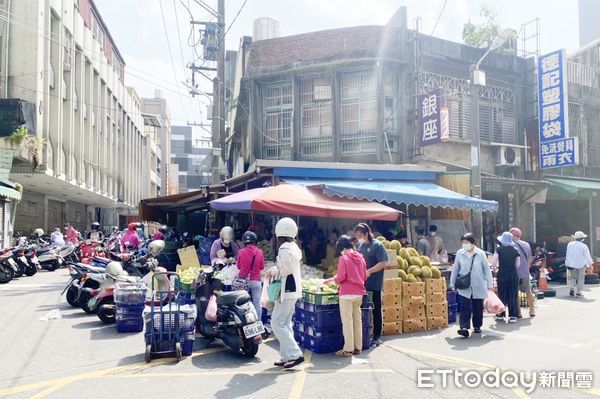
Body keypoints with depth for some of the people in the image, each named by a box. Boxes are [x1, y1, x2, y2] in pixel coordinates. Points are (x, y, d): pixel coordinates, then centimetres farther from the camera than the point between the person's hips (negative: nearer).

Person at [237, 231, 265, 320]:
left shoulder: (241, 252, -9)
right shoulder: (260, 252, -7)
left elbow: (238, 266, 3)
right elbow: (262, 267, 3)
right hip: (256, 281, 0)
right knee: (257, 304, 6)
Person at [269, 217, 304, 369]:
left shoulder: (284, 248, -16)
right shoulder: (294, 246, 13)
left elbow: (287, 269, -21)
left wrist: (273, 272, -6)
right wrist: (276, 270, 9)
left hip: (287, 290, -10)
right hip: (294, 289, 10)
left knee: (277, 323, -6)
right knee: (285, 323, 14)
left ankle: (295, 354, -7)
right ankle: (287, 356, 18)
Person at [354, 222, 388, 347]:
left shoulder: (377, 245, -9)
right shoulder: (360, 246, 9)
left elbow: (383, 263, -14)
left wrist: (369, 271, -21)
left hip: (374, 285, -6)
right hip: (362, 284, 6)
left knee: (376, 310, 5)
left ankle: (377, 337, 16)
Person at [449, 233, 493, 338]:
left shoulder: (480, 254, -4)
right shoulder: (459, 253, 0)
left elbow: (487, 269, 2)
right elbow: (455, 269, 7)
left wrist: (490, 284, 2)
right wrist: (452, 283, 8)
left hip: (478, 286, 0)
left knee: (478, 307, 10)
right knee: (465, 307, -10)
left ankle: (477, 326, 27)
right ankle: (464, 327, -14)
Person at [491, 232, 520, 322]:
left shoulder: (499, 250, -6)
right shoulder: (515, 251, 2)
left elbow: (493, 262, -9)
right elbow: (517, 265, 4)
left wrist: (494, 268, 11)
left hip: (502, 275, -1)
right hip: (513, 275, 2)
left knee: (502, 294, 10)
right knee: (513, 295, 5)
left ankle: (500, 314, 17)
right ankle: (512, 316, 4)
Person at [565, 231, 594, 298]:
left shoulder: (570, 244, -4)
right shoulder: (584, 246, -15)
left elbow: (568, 255, 4)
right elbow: (587, 256, -7)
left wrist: (568, 263, 14)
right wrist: (590, 263, 9)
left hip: (571, 264, 3)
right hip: (581, 265, -3)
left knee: (573, 277, 19)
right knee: (581, 278, 9)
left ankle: (572, 289, 4)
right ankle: (578, 292, 10)